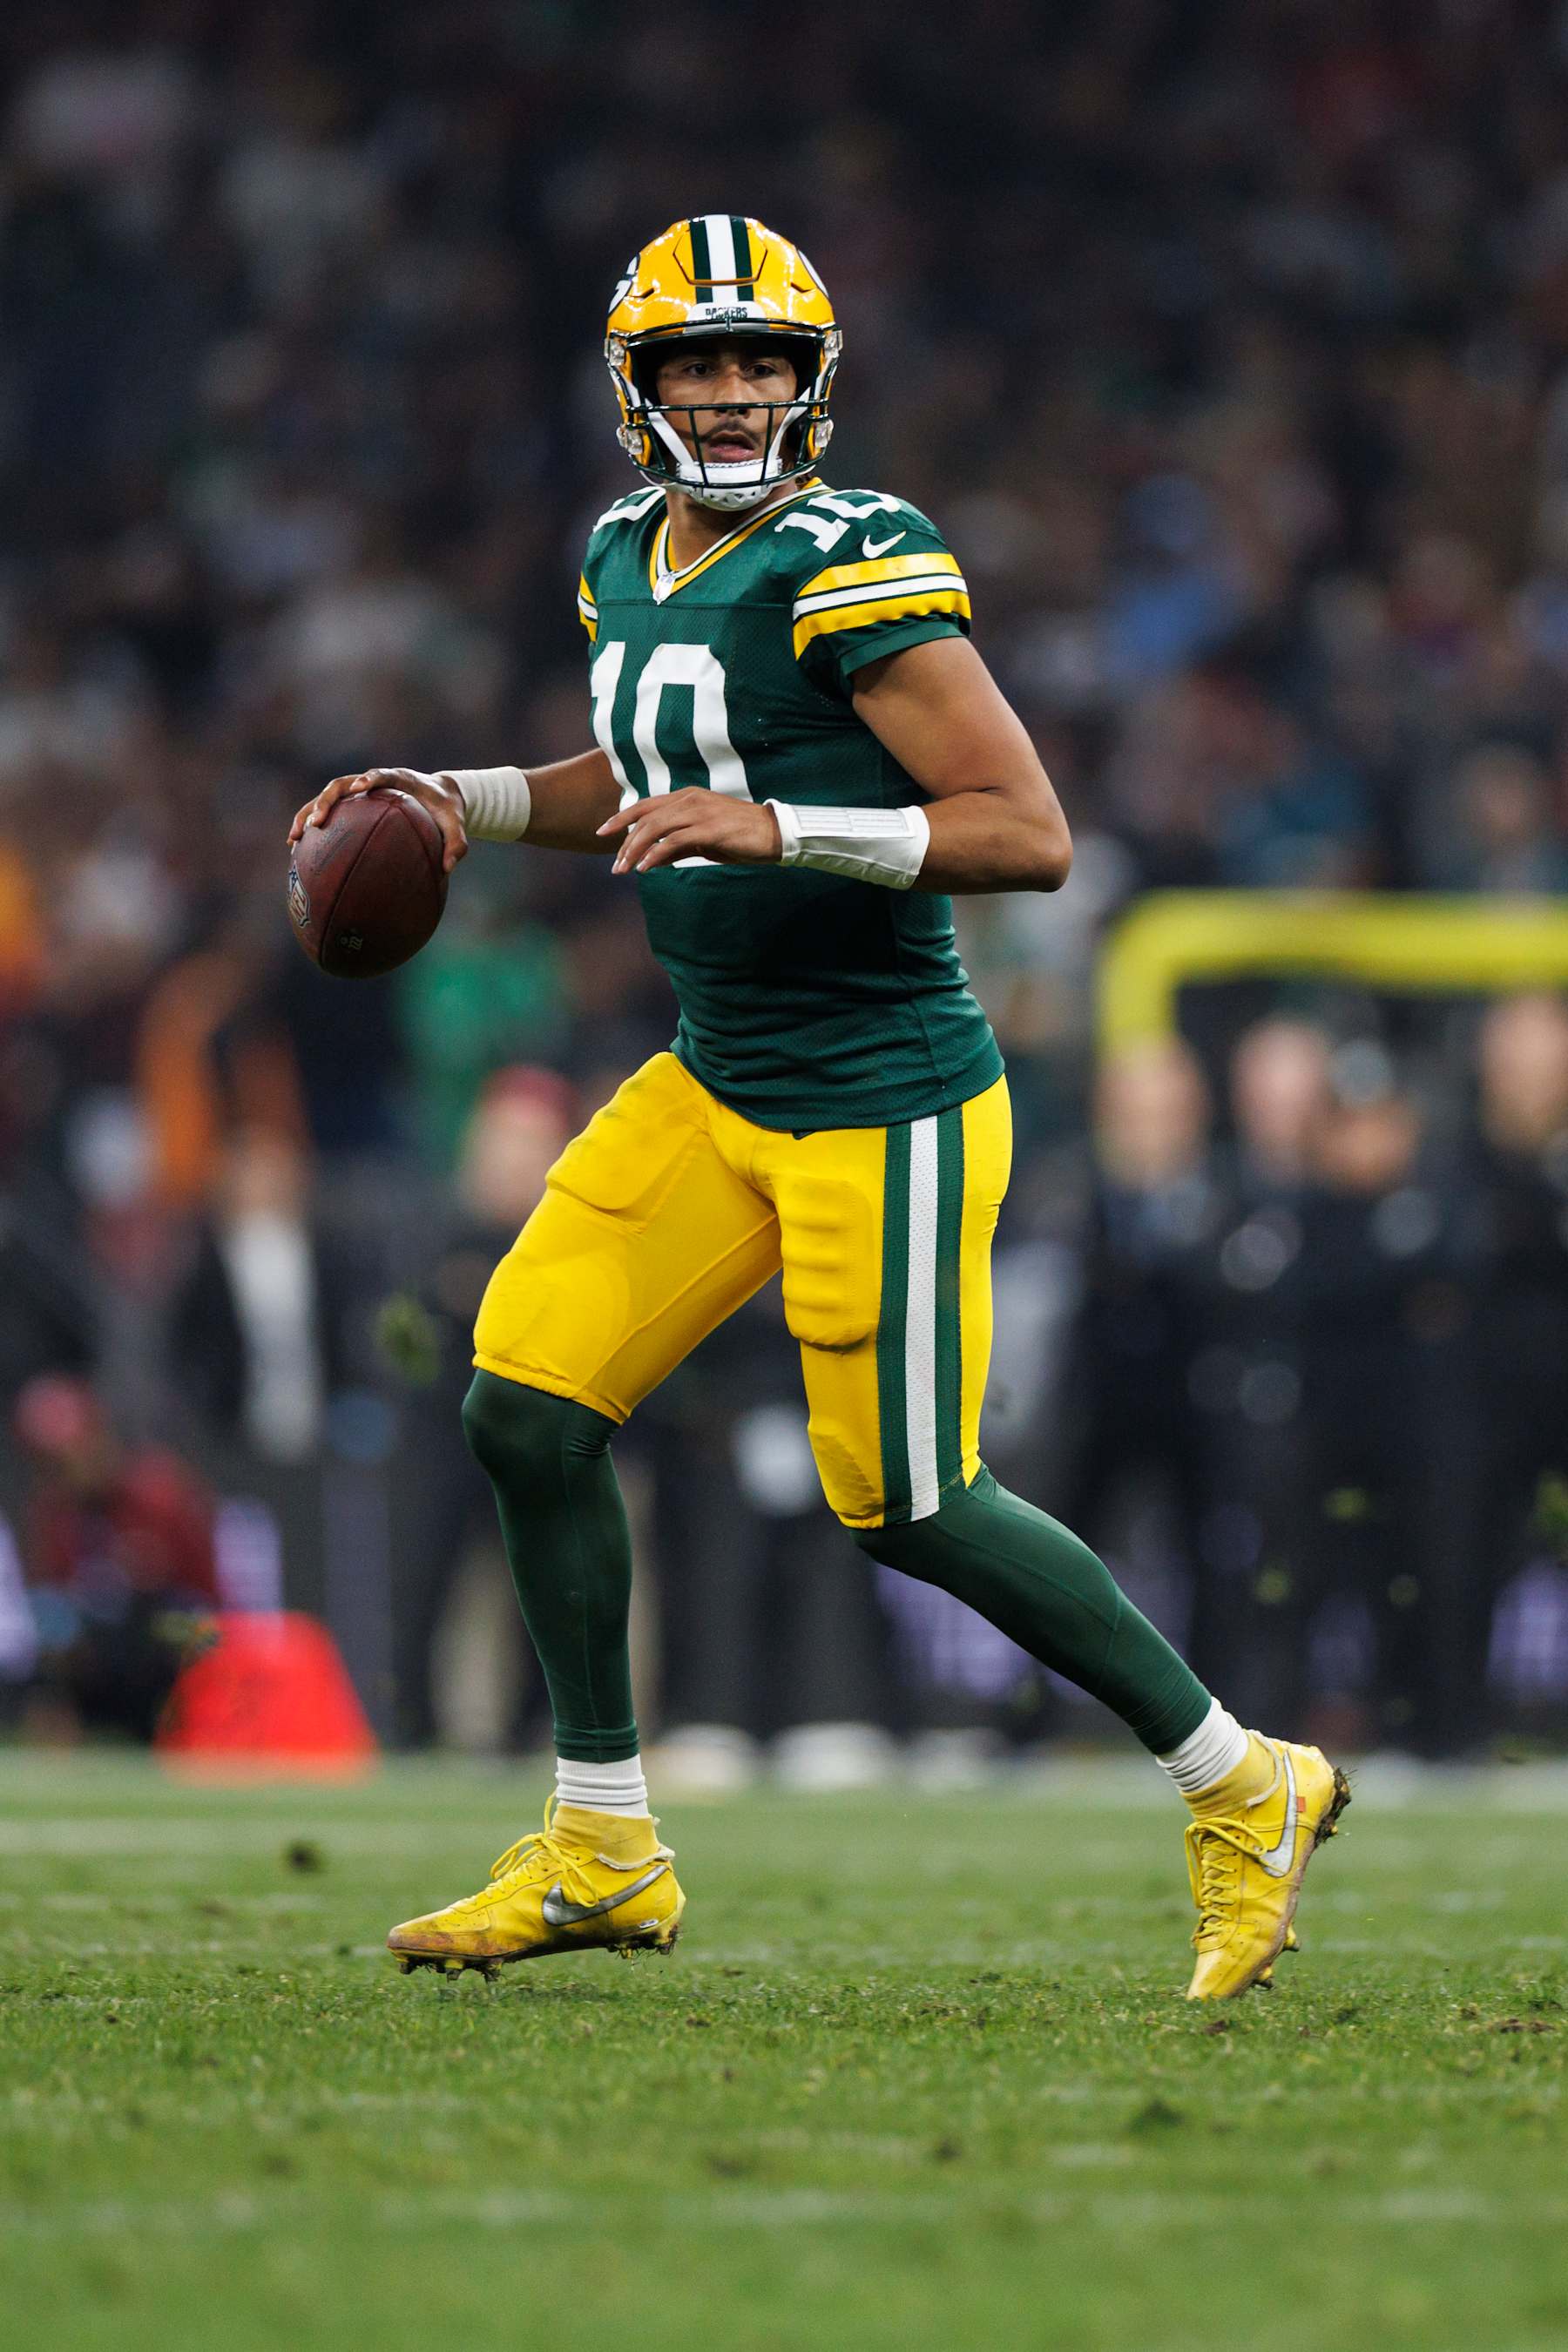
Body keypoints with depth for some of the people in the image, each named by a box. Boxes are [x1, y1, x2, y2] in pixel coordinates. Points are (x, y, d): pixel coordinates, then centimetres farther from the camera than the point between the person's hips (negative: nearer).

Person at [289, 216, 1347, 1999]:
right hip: (713, 1093, 8)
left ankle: (1243, 1791, 14)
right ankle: (601, 1853, 13)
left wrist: (776, 828, -31)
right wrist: (464, 804, 14)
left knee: (908, 1505, -3)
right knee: (528, 1413, 0)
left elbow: (1030, 834, -22)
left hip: (881, 1106, -8)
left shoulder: (854, 566, -17)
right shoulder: (629, 556, 9)